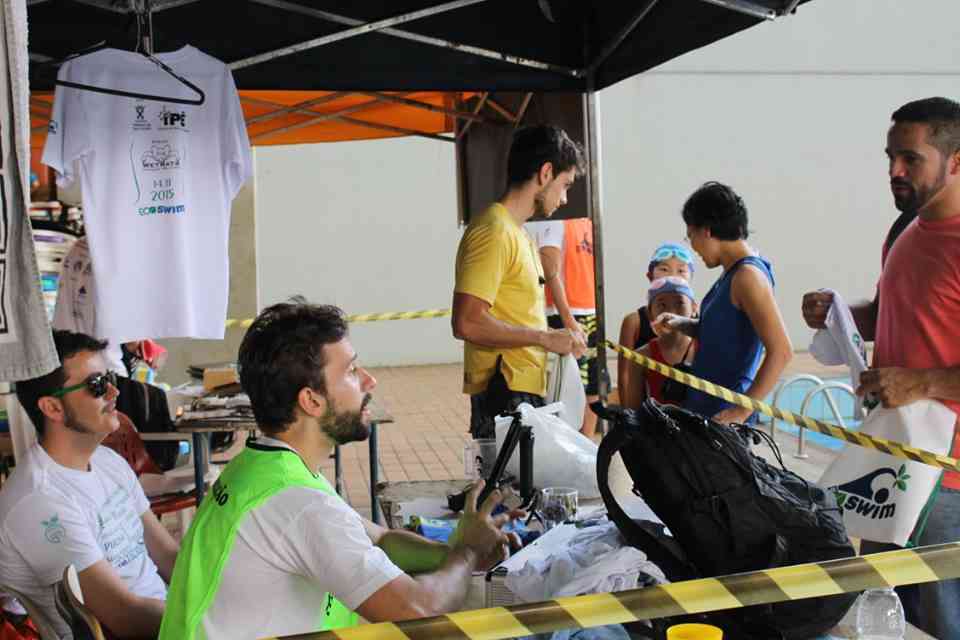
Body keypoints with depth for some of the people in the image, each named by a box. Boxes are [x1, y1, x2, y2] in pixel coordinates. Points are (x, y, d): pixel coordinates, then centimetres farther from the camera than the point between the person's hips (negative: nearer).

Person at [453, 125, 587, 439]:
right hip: (505, 398, -10)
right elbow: (467, 323, -23)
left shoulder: (517, 232, 17)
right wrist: (544, 338, -16)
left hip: (525, 392, 10)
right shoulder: (494, 231, -14)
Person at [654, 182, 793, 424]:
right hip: (702, 408, 9)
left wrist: (742, 411, -22)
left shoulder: (748, 276, -16)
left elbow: (781, 351, -22)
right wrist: (680, 324, 9)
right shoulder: (732, 272, 12)